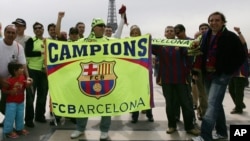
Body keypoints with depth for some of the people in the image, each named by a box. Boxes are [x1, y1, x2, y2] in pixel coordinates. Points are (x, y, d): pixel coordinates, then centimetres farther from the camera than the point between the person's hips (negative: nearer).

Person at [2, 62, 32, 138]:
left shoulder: (22, 77, -3)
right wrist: (11, 92, -29)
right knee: (10, 117, 0)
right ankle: (8, 131, 15)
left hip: (20, 101, 6)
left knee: (20, 116, 17)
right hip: (11, 102, -6)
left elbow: (25, 86, 8)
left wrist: (28, 83, -11)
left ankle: (19, 129, 33)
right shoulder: (9, 80, -21)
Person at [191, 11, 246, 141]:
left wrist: (229, 71, -11)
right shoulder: (206, 36, 9)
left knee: (212, 103, -14)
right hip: (207, 74, 7)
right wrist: (197, 71, 4)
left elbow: (241, 56, -6)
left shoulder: (230, 37, -7)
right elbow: (201, 53, 14)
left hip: (221, 75, -6)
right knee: (216, 103, 14)